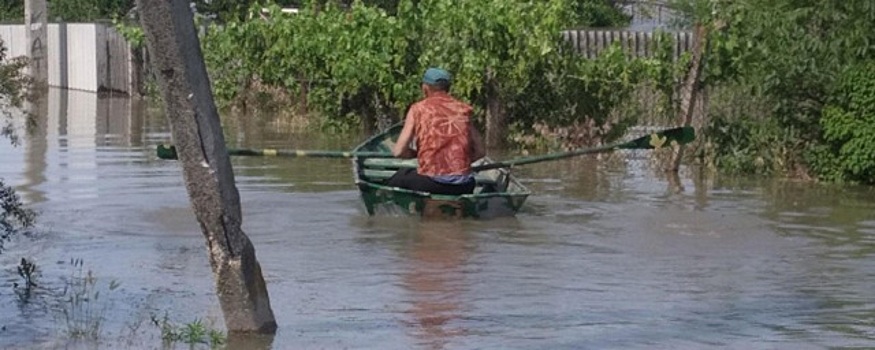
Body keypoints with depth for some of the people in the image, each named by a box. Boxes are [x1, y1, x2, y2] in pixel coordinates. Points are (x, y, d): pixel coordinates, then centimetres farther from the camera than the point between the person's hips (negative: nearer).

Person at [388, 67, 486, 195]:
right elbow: (480, 151, 9)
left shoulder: (418, 109, 2)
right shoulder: (463, 110, 11)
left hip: (430, 183, -3)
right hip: (463, 186, 3)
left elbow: (398, 152, -3)